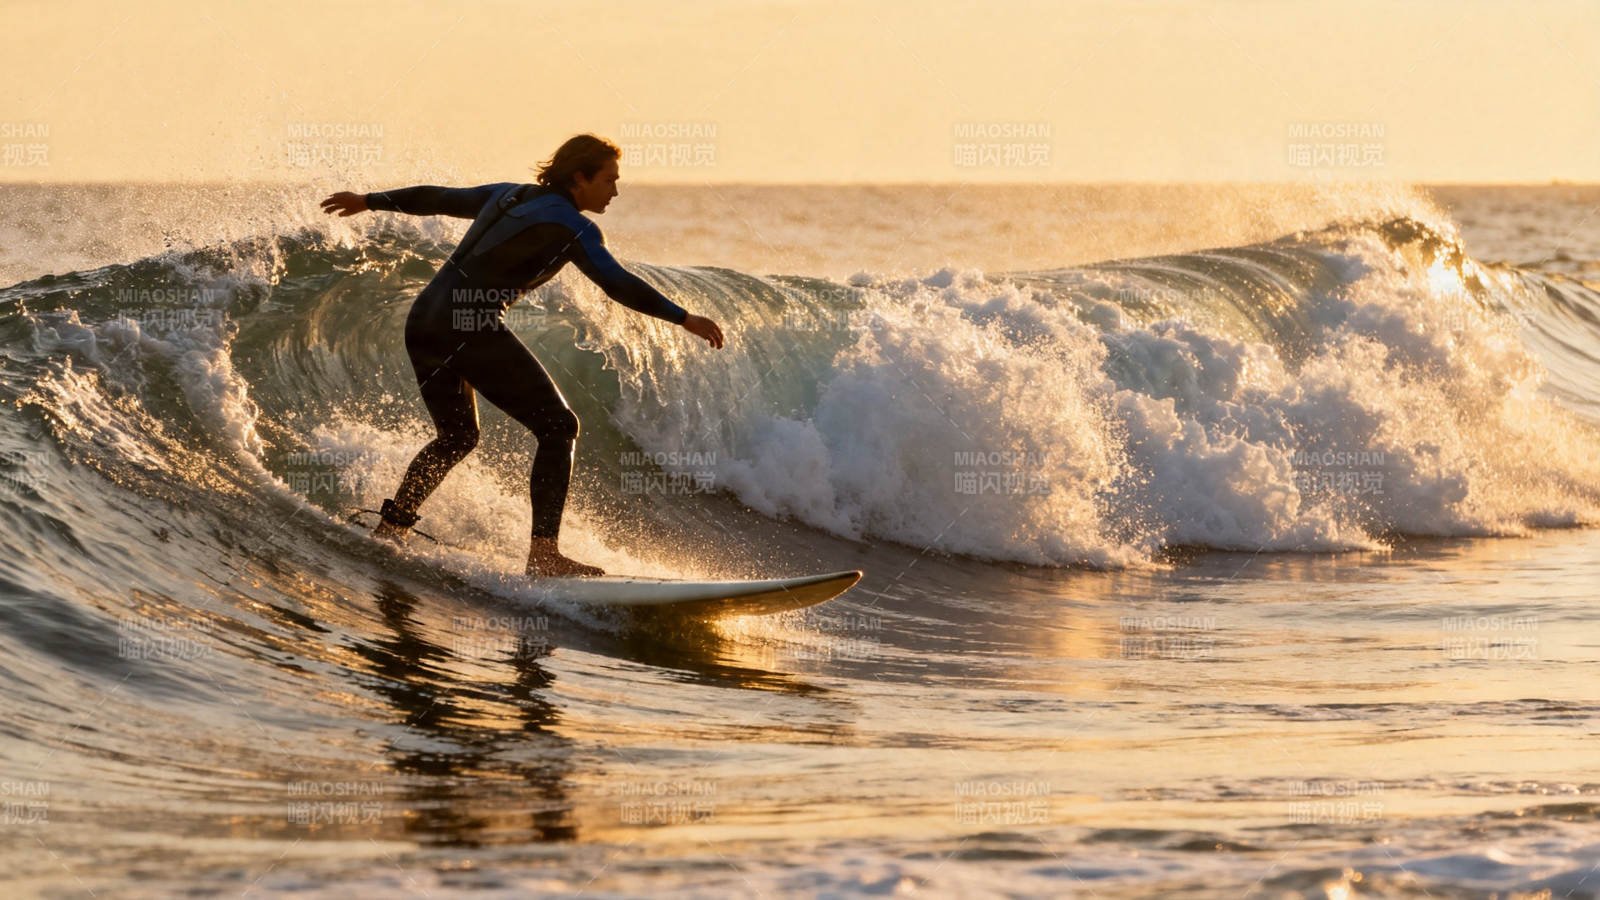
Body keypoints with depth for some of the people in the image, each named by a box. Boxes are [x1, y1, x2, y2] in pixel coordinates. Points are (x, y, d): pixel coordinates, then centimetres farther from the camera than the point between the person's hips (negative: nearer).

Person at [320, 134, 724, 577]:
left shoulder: (511, 195, 19)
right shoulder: (570, 225, -5)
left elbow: (440, 198, 29)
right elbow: (616, 283, -16)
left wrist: (370, 201, 42)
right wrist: (683, 318, -14)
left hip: (423, 322, 9)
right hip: (470, 330, -9)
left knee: (457, 437, 27)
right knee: (558, 426, -1)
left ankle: (388, 532, 23)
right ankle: (544, 554, -9)